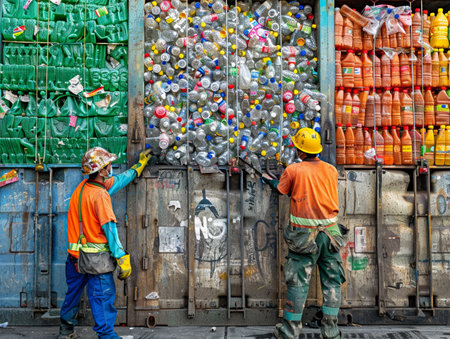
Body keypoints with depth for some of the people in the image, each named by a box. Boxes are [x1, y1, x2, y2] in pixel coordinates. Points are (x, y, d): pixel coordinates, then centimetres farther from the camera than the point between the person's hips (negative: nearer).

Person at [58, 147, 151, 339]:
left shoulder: (83, 187, 5)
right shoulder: (100, 195, -20)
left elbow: (117, 181, 16)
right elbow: (110, 228, -22)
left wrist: (139, 165, 26)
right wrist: (122, 258, -20)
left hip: (76, 254, 9)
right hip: (96, 257, -9)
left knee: (74, 291, 21)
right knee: (103, 296, 1)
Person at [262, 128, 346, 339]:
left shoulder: (293, 170, -8)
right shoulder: (331, 170, 3)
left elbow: (281, 189, 6)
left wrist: (270, 180, 29)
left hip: (304, 234, -3)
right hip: (329, 232, 3)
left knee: (298, 281, 4)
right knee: (332, 280, 11)